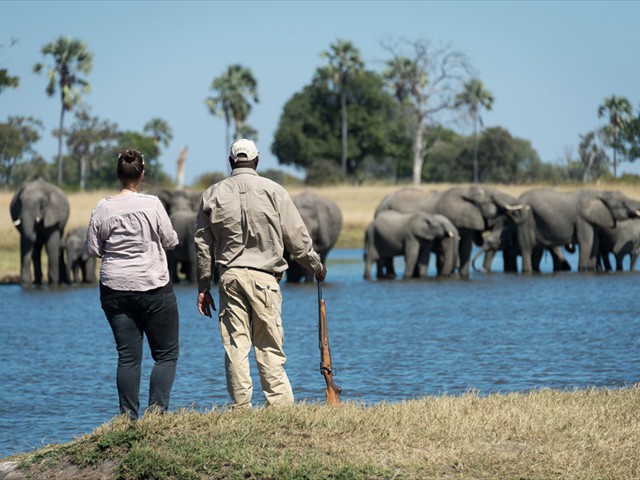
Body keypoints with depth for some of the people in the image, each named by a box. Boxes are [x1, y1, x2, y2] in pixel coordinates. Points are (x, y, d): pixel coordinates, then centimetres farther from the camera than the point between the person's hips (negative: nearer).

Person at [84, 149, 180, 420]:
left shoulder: (103, 209, -2)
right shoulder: (152, 204, -10)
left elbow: (92, 249, 4)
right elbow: (170, 241, -2)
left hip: (115, 290, 3)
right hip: (153, 288, -3)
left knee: (128, 356, 6)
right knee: (166, 354, 6)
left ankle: (129, 417, 3)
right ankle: (157, 408, -9)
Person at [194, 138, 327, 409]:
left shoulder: (212, 195, 8)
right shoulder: (273, 191, 1)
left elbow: (203, 246, 10)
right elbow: (297, 238, 2)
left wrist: (203, 288, 16)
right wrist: (317, 267, 17)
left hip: (229, 277, 2)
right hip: (264, 277, -2)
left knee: (235, 346, 2)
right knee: (270, 347, 0)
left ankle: (241, 407, 0)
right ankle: (279, 404, -4)